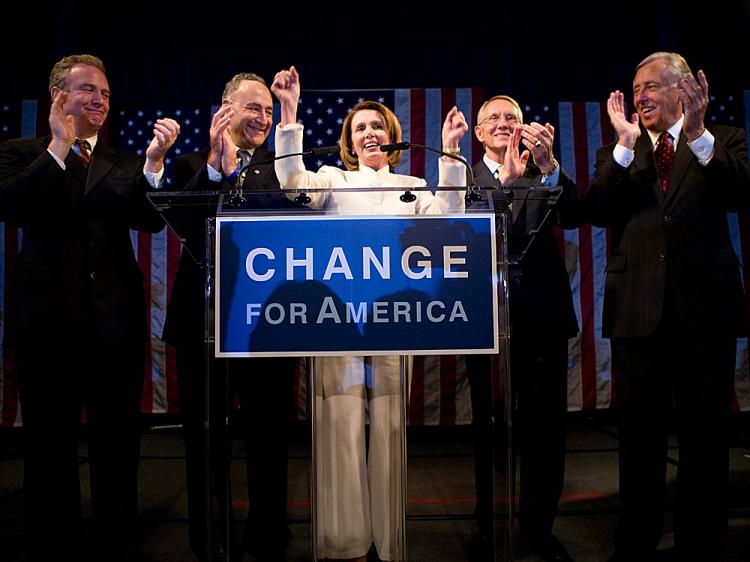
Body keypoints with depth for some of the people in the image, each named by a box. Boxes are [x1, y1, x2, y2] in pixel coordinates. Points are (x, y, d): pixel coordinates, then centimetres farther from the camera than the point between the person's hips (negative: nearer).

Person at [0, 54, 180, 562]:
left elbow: (150, 221, -7)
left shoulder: (124, 163, 9)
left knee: (119, 448, 11)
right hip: (49, 321, -1)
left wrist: (155, 161, -23)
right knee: (50, 448, 11)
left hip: (116, 322, 2)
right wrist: (59, 145, -17)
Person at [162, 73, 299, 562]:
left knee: (269, 437, 9)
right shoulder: (192, 165, 7)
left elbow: (287, 218, -13)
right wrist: (214, 165, -21)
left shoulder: (281, 169, 7)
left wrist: (233, 172, -18)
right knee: (205, 439, 12)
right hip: (203, 319, 1)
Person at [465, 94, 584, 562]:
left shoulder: (546, 176, 10)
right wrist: (504, 178, -25)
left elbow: (575, 216, -8)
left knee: (546, 426, 5)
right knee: (490, 427, 10)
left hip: (542, 317, 1)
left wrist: (549, 166, -25)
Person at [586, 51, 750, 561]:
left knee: (705, 438, 9)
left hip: (705, 308, -1)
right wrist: (626, 144, -12)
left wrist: (698, 133, -23)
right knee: (640, 438, 11)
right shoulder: (618, 153, 11)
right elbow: (599, 212, -5)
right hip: (638, 312, 2)